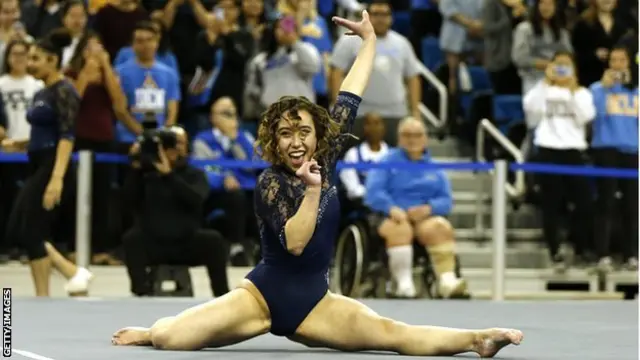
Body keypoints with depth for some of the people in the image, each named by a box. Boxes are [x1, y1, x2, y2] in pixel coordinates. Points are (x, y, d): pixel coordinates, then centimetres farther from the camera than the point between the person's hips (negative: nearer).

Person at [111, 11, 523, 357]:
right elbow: (294, 242, -25)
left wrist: (370, 40, 13)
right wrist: (313, 190, -33)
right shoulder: (270, 182, -12)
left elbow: (348, 102, 7)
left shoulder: (325, 159, 3)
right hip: (264, 295, -4)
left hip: (313, 302, 4)